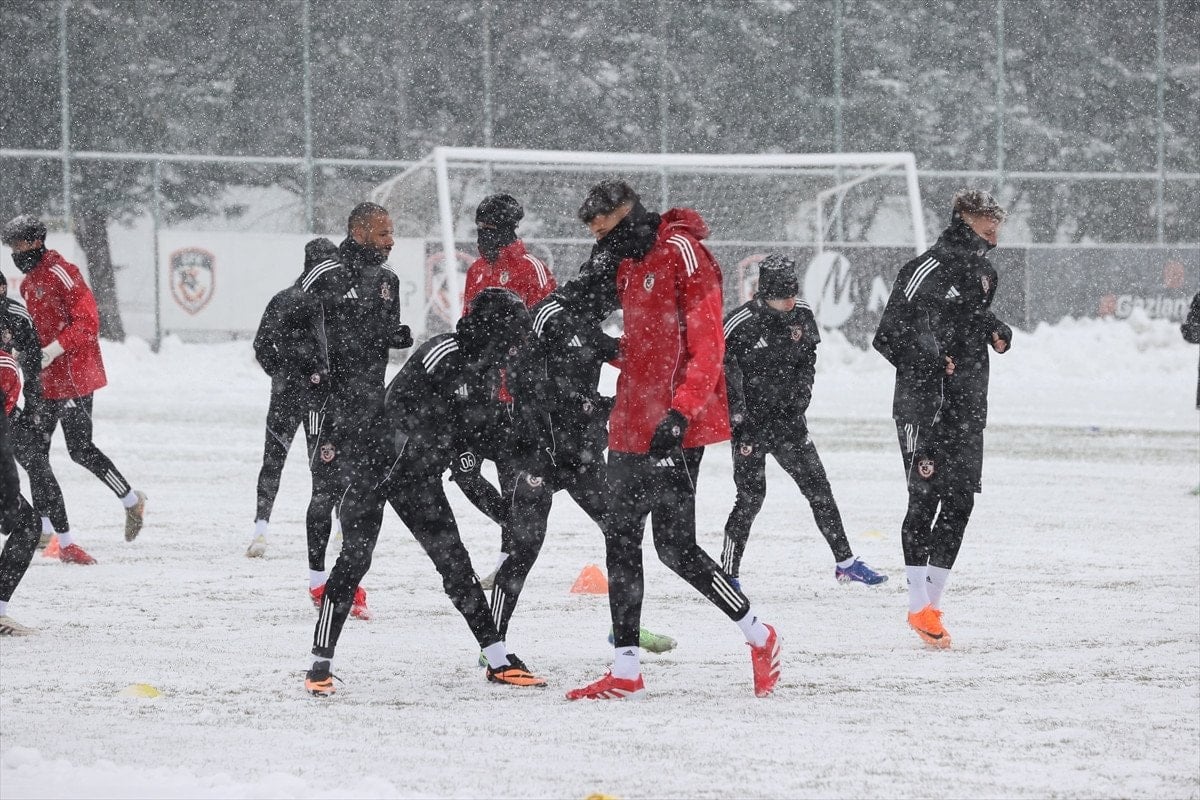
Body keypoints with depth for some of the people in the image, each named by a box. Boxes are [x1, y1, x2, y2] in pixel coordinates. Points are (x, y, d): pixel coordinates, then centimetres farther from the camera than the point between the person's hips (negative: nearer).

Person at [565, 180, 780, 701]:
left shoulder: (683, 253, -11)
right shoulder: (629, 265, 17)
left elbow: (706, 345, -18)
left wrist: (680, 412, -25)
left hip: (675, 428, -9)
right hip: (633, 425, 9)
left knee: (674, 544, -9)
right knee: (621, 538, 7)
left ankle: (759, 637, 7)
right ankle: (626, 671, 12)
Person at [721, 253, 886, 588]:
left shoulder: (802, 315, 0)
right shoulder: (741, 323, -18)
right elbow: (723, 370, -14)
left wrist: (801, 392, 2)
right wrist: (737, 415, -16)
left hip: (788, 420, 6)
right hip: (750, 422, -6)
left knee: (818, 486, 7)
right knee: (751, 495, -9)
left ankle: (845, 562, 16)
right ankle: (728, 575, 0)